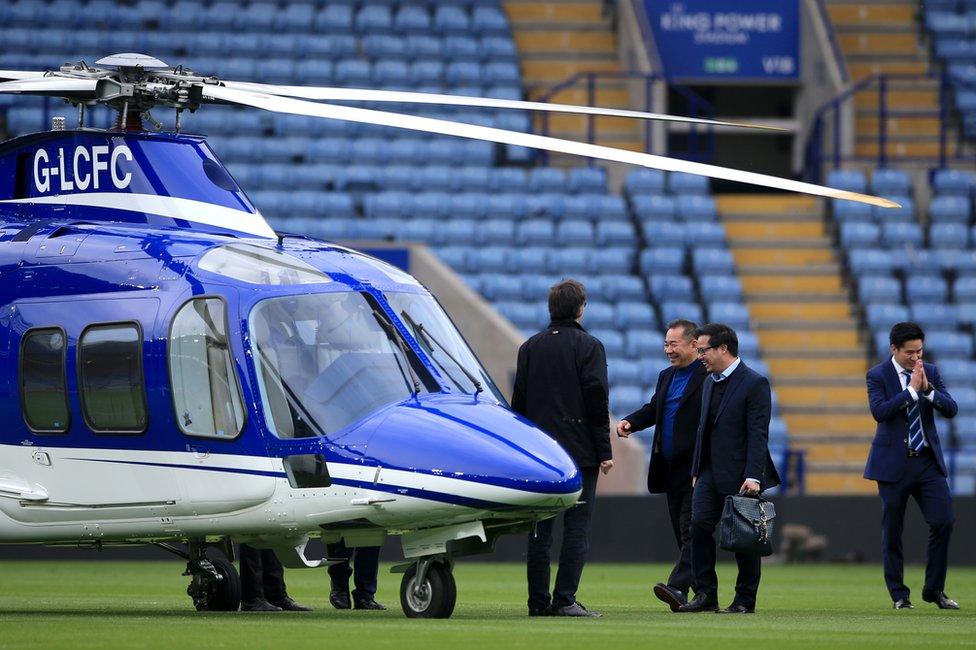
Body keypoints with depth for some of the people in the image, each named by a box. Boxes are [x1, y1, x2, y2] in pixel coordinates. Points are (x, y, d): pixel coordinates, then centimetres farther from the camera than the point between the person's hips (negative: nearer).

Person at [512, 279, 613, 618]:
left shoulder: (530, 347, 10)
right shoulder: (588, 346, -4)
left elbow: (518, 401, 11)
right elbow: (596, 400, -8)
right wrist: (604, 450, -5)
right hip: (579, 450, -5)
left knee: (539, 528, 7)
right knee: (576, 526, -3)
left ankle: (538, 601, 6)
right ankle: (565, 599, -10)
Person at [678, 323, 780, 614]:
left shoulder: (754, 383, -10)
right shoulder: (710, 382, 14)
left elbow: (758, 434, -15)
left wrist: (753, 476, -21)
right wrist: (697, 470, 16)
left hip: (740, 476, -7)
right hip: (711, 474, 7)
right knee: (700, 525, -6)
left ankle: (745, 599, 8)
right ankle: (706, 595, -1)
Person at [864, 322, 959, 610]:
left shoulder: (930, 372, 6)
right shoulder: (878, 375, -5)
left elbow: (951, 409, -2)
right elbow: (879, 411, -20)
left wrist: (928, 388, -16)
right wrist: (911, 390, -21)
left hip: (928, 461, 3)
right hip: (894, 463, -3)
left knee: (943, 521, -7)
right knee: (892, 531, 2)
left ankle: (934, 589, 6)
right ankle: (899, 595, 13)